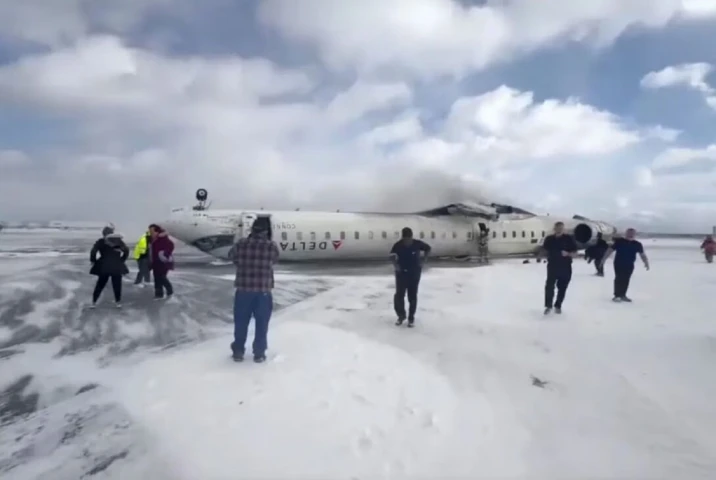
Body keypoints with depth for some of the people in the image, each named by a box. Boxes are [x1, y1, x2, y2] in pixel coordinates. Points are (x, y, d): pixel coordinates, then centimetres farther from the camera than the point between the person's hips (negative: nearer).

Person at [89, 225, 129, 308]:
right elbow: (126, 251, 2)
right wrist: (122, 260, 10)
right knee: (117, 285, 8)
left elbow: (93, 251, -13)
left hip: (104, 267, 0)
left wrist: (93, 261, 1)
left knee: (100, 285, 12)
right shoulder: (118, 241, 4)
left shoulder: (101, 242, -2)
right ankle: (118, 302, 12)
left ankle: (94, 302, 16)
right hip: (117, 267, 0)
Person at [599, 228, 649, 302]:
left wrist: (646, 263, -6)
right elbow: (610, 250, -4)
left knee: (626, 280, 8)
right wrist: (604, 259, -8)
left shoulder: (637, 244, 4)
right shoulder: (619, 241, -6)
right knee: (619, 279, -9)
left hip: (629, 265, 4)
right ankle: (617, 295, -6)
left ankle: (623, 295, 19)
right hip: (619, 263, -4)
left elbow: (642, 254, 7)